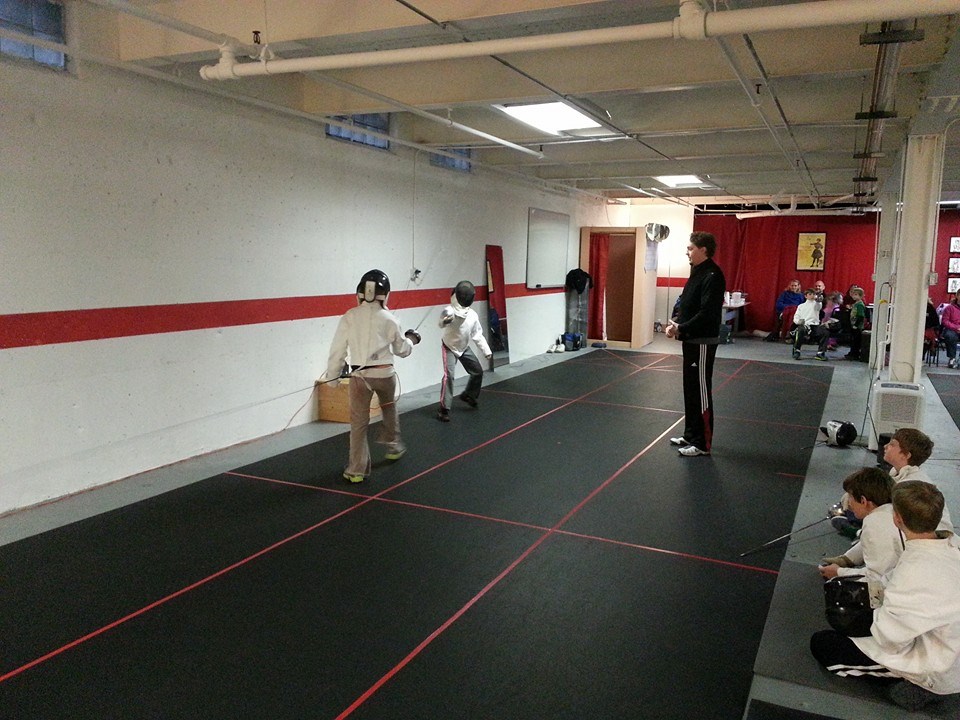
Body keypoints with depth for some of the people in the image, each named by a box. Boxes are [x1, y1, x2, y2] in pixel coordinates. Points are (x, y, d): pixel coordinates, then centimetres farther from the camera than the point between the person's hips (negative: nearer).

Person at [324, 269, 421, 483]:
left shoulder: (350, 316, -5)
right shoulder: (388, 318, -3)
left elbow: (337, 349, -4)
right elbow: (402, 350, 9)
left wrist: (332, 375, 7)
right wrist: (411, 340, 30)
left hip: (360, 375, -1)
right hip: (384, 373, 1)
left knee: (359, 423, 5)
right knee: (389, 407, 29)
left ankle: (357, 470, 4)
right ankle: (393, 446, 44)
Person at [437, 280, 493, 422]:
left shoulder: (473, 314, -10)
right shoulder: (450, 310, -29)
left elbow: (477, 334, 2)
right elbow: (441, 323, -51)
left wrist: (486, 350, 1)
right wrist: (445, 320, -75)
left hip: (464, 348, 6)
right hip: (450, 347, -6)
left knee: (478, 371, 13)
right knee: (449, 375, -22)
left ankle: (468, 395, 39)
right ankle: (443, 409, -16)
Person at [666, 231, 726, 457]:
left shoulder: (712, 276, -18)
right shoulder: (698, 272, 14)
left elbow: (707, 313, -24)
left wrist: (681, 329, -20)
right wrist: (677, 324, 1)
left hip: (703, 342, -10)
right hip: (692, 340, 10)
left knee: (701, 391, -3)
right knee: (690, 389, 16)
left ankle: (703, 443, 5)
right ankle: (691, 435, 27)